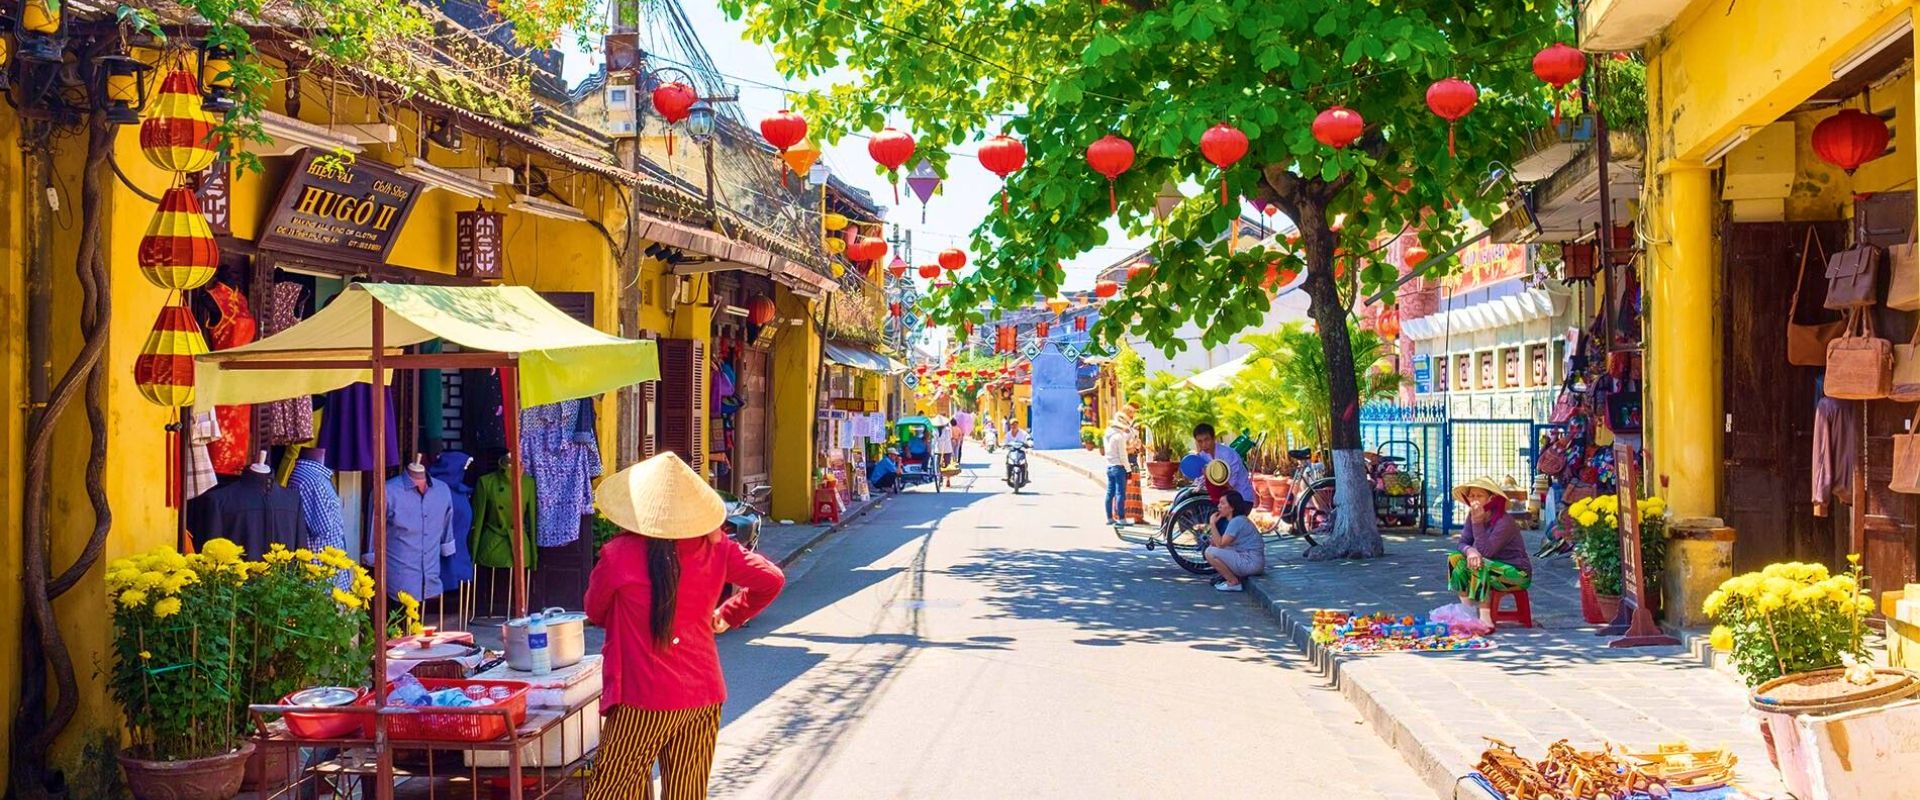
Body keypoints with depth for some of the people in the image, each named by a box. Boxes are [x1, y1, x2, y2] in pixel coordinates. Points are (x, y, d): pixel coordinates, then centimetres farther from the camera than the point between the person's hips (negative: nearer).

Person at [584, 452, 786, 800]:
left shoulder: (618, 554, -10)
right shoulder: (713, 548, -1)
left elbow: (595, 612, 6)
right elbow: (772, 580, 4)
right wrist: (728, 614, 14)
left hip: (643, 702, -4)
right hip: (705, 695, 4)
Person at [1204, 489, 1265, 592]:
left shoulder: (1237, 521, -16)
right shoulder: (1239, 519, 14)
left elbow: (1220, 544, -17)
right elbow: (1223, 544, 14)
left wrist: (1213, 524, -11)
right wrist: (1214, 541, -5)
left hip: (1251, 563, -10)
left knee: (1210, 553, -16)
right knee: (1212, 546, 17)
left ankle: (1234, 583, -6)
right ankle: (1233, 578, 10)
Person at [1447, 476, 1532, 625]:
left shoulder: (1504, 522, -24)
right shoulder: (1472, 515, -1)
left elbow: (1486, 551, -30)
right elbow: (1463, 542, -3)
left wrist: (1477, 521, -33)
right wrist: (1470, 550, -28)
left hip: (1517, 573, -8)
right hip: (1492, 567, 8)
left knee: (1479, 566, -34)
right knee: (1455, 558, -13)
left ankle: (1485, 618, -31)